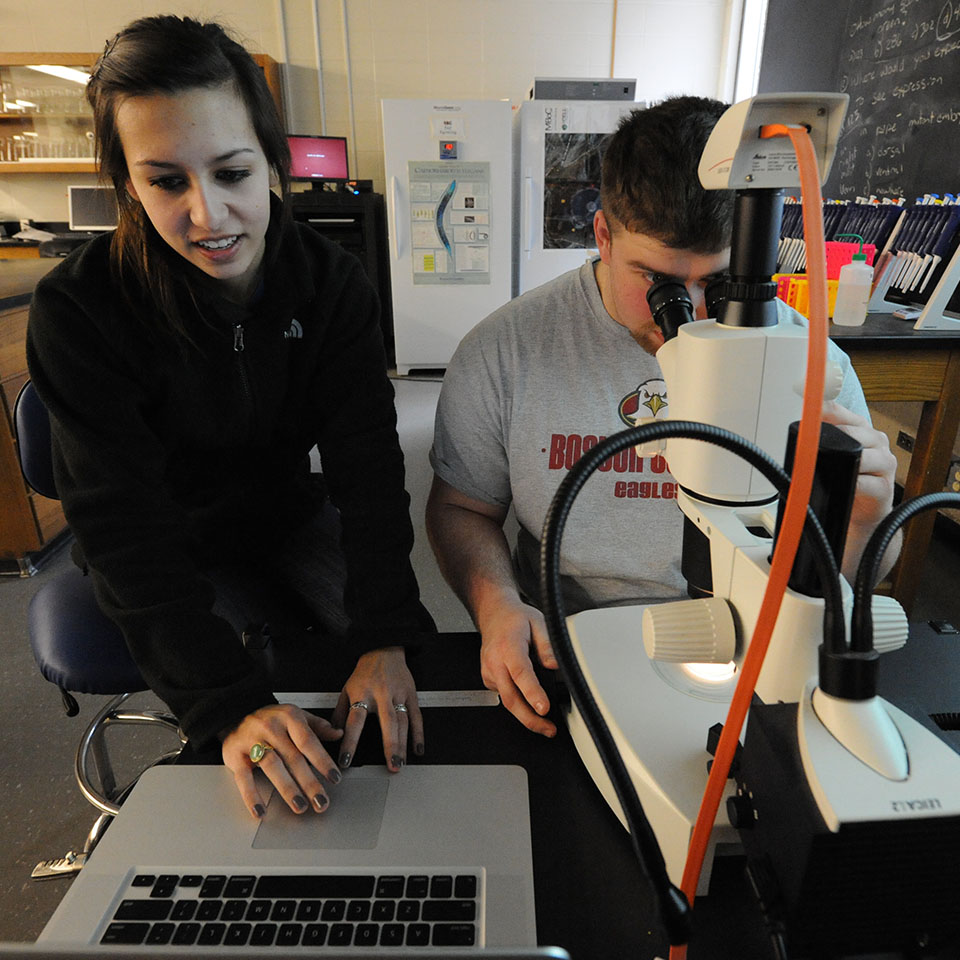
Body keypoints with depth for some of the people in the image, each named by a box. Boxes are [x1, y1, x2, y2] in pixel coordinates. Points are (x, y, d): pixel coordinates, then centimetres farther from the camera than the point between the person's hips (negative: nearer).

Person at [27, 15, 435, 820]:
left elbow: (369, 462, -22)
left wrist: (388, 640, -34)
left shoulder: (333, 284, -16)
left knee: (412, 654, -10)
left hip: (292, 517, 2)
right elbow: (124, 525, -28)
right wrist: (233, 705, -39)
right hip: (173, 549, -1)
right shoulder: (79, 310, -23)